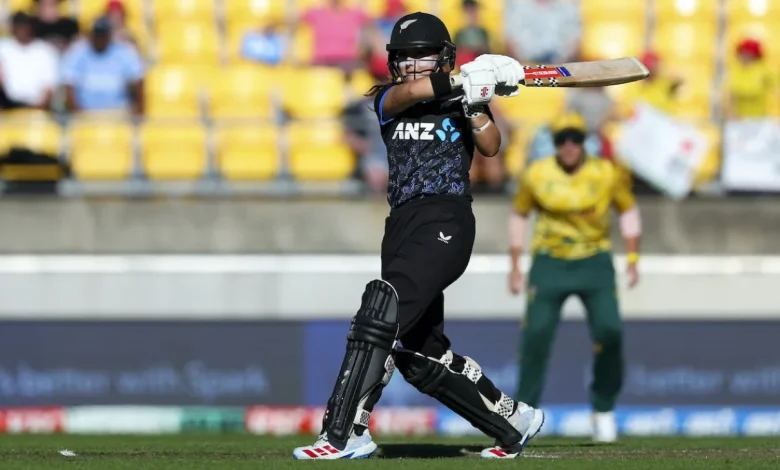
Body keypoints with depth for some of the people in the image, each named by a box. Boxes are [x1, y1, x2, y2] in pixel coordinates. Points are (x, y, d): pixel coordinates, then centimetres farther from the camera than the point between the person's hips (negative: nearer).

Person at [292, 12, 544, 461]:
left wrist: (475, 103, -23)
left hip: (446, 222, -6)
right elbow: (405, 93, -9)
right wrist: (462, 81, -22)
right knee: (421, 355, 7)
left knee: (385, 302, -26)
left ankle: (345, 432, -31)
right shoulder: (387, 100, 15)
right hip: (402, 223, 6)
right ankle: (514, 419, 25)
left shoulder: (461, 102, 9)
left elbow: (490, 146, -7)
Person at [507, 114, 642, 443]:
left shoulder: (607, 174, -5)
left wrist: (632, 259, 1)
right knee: (536, 333, -11)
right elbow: (519, 216, 9)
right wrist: (515, 267, 7)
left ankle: (603, 409, 4)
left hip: (595, 262, 0)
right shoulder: (536, 175, -4)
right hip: (549, 262, 0)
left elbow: (628, 211, 8)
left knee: (609, 330, -15)